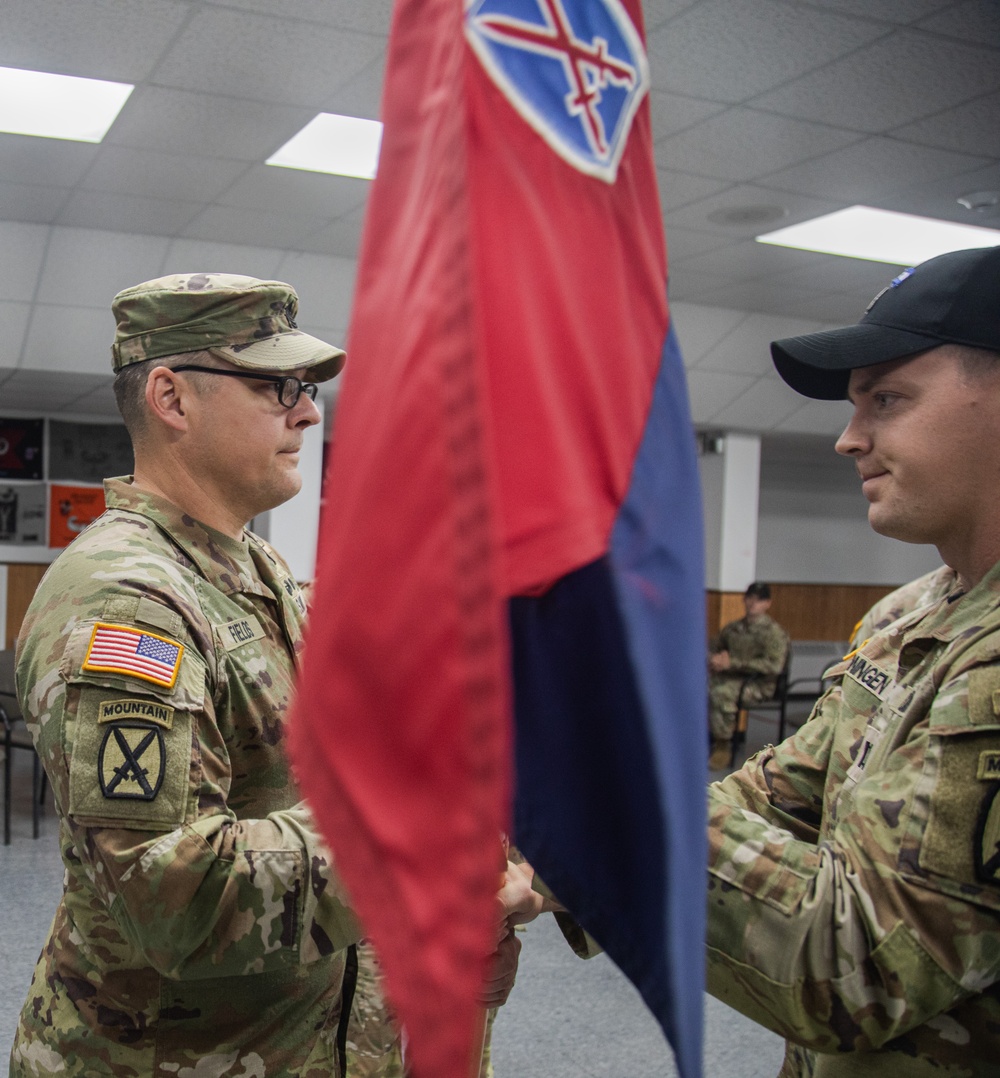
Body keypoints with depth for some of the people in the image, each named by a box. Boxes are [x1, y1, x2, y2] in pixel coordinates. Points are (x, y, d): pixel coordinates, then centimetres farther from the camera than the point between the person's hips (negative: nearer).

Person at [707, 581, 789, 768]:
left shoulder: (774, 632, -3)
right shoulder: (732, 628, 15)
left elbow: (774, 665, -15)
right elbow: (713, 649, 28)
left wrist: (732, 663, -18)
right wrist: (715, 659, 0)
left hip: (758, 683, -5)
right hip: (729, 676, 5)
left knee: (722, 693, -34)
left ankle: (723, 746, -19)